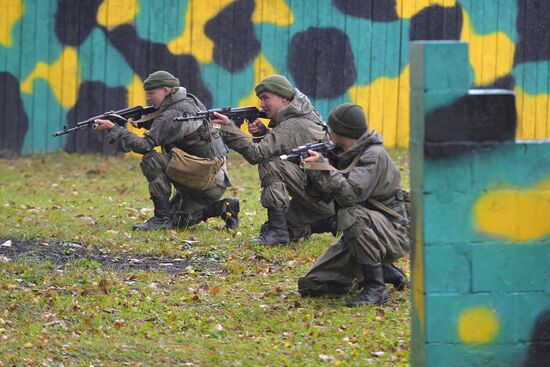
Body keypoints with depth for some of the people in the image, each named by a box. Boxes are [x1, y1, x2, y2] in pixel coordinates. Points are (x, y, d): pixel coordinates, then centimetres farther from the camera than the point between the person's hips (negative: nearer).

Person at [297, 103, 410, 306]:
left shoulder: (374, 156, -18)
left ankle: (376, 287, -25)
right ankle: (387, 272, 14)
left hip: (392, 234, -9)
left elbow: (351, 193, -32)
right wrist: (312, 170, -11)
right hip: (361, 233, 9)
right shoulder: (342, 154, 8)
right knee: (311, 285, 1)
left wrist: (323, 168, -32)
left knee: (352, 216, -39)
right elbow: (323, 194, 7)